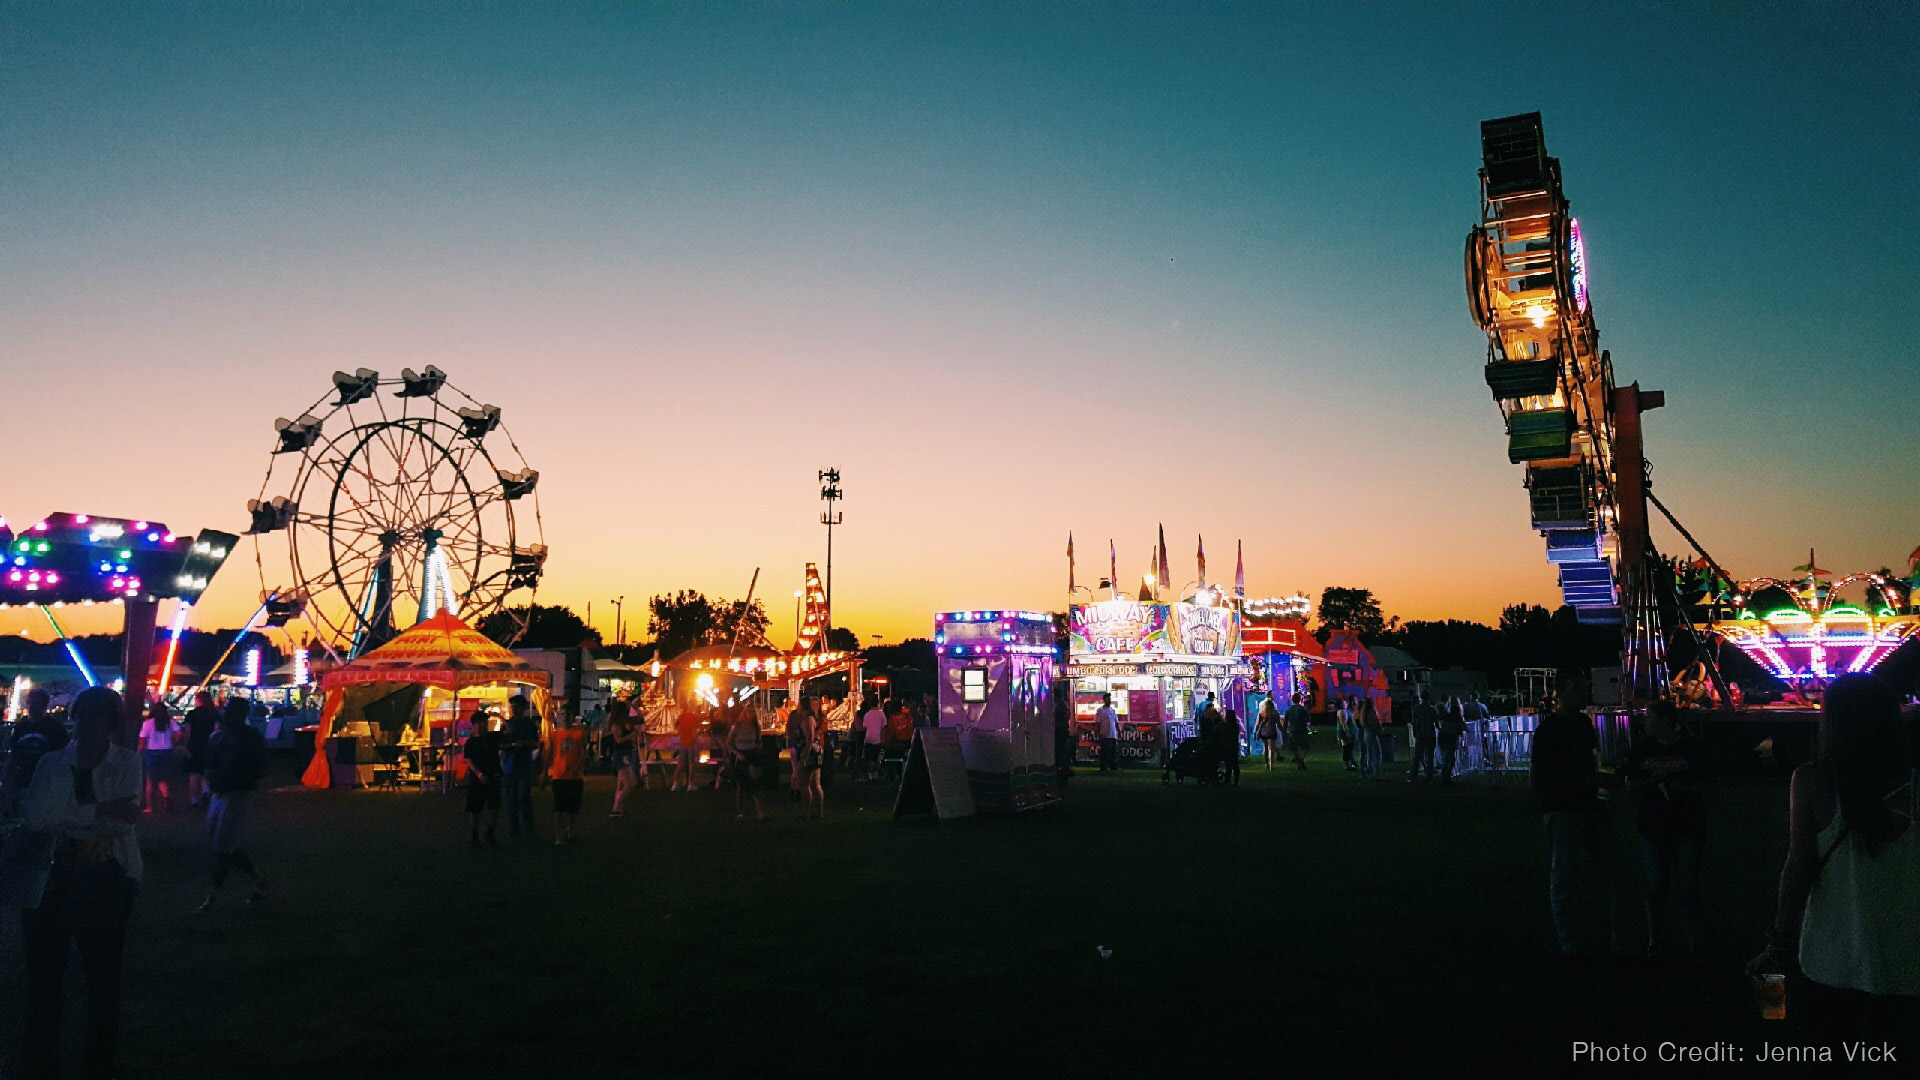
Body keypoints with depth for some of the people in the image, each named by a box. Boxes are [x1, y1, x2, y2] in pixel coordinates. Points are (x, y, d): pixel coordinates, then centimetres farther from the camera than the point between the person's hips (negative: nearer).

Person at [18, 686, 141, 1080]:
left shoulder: (127, 762, -2)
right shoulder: (52, 763, 3)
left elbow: (122, 820, -14)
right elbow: (33, 818, -12)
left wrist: (63, 819, -13)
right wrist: (98, 810, -20)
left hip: (107, 880, -1)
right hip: (55, 877, 1)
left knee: (103, 976, 11)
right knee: (43, 976, 6)